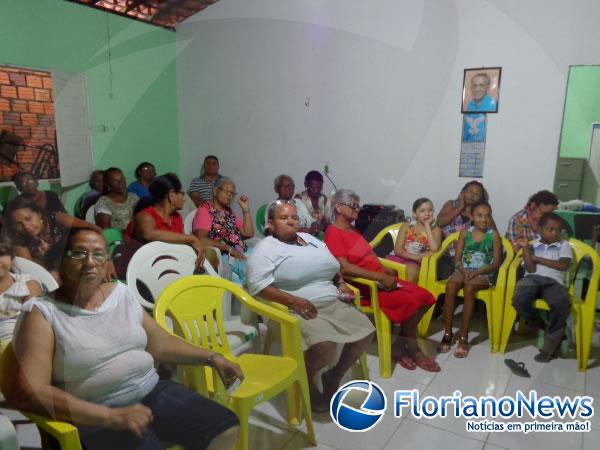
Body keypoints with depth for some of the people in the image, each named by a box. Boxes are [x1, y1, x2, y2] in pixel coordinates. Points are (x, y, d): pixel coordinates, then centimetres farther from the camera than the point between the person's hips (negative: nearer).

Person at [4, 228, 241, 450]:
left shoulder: (121, 293, 9)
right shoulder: (41, 311, -6)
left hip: (155, 391, 4)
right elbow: (31, 392, -14)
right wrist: (112, 416, -21)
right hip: (97, 417, -4)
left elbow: (161, 344, 15)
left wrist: (212, 358, 6)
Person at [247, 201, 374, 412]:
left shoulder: (310, 239, 18)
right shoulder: (266, 248, -5)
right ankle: (306, 379, 3)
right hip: (297, 311, -8)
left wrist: (341, 283, 7)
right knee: (325, 345, -31)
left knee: (365, 330, -6)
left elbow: (331, 267, 28)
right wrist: (293, 301, -24)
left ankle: (335, 375, 16)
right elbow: (258, 286, -17)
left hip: (332, 304, 8)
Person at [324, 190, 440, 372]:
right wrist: (381, 277, -24)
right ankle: (410, 347, 3)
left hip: (381, 278, 9)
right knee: (411, 302, -22)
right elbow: (344, 268, -23)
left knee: (424, 296, -5)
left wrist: (386, 270, 2)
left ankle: (401, 345, 5)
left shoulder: (353, 229, 17)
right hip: (365, 285, -9)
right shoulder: (333, 233, -12)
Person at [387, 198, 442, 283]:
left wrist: (427, 226, -8)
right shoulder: (406, 227, 10)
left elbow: (434, 249, -13)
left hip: (419, 262, -1)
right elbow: (397, 250, 0)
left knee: (411, 270, -36)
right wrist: (415, 256, -17)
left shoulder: (435, 230, 7)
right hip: (402, 258, 2)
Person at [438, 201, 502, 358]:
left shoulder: (494, 235, 1)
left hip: (484, 274, -2)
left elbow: (496, 262, -4)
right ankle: (447, 333, -22)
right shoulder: (465, 232, 7)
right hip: (463, 270, 2)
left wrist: (476, 272, -16)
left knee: (469, 287, -35)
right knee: (451, 285, -31)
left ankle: (464, 337, -26)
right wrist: (464, 272, -15)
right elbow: (457, 258, 4)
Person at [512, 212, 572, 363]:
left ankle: (551, 341, -11)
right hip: (532, 279, 0)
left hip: (554, 282, 0)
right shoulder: (532, 245, 16)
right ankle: (545, 329, -8)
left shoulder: (564, 245, 17)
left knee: (562, 304, -35)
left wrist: (537, 259, 0)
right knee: (519, 300, -34)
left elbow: (563, 266, -1)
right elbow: (531, 269, 4)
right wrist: (525, 248, -3)